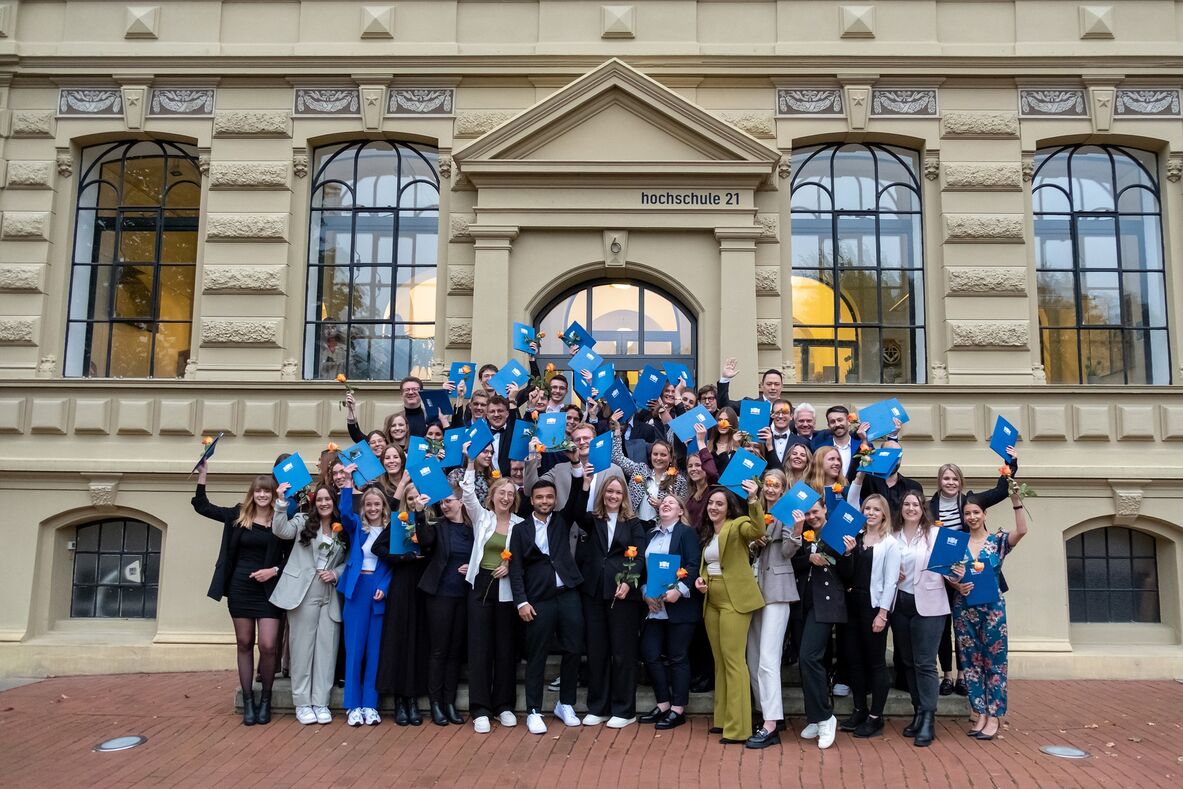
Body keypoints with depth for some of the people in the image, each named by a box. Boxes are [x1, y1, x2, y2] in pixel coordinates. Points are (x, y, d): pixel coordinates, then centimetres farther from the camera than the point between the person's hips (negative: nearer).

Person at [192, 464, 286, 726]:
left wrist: (274, 570, -14)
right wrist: (202, 475, -1)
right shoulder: (238, 515, 3)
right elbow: (202, 506, 7)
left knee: (268, 646, -7)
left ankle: (265, 699, 13)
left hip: (269, 590, -2)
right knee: (244, 644, 9)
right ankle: (248, 701, 18)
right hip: (240, 587, 2)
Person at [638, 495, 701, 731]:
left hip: (680, 605, -6)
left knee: (678, 657, 1)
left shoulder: (687, 533, -2)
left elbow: (694, 565, -11)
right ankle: (663, 704, 19)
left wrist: (679, 590, -22)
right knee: (649, 654, 4)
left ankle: (678, 709, 11)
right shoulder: (650, 536, 16)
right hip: (654, 607, 6)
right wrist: (646, 593, -2)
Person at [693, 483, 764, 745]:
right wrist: (700, 578, 3)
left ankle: (738, 728, -3)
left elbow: (757, 530, -27)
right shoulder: (708, 533, 17)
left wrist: (753, 499, -38)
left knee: (733, 660, -8)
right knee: (719, 661, 13)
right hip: (712, 602, 8)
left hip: (734, 601, -8)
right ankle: (723, 719, 23)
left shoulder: (737, 525, -7)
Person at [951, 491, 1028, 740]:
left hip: (992, 608, -2)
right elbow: (949, 576, 7)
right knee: (971, 661, 7)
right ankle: (980, 713, 16)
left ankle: (994, 716, 10)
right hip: (964, 609, 3)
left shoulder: (998, 540, 0)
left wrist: (1016, 501, -26)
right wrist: (958, 586, -14)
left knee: (994, 660, 2)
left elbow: (1022, 531, -20)